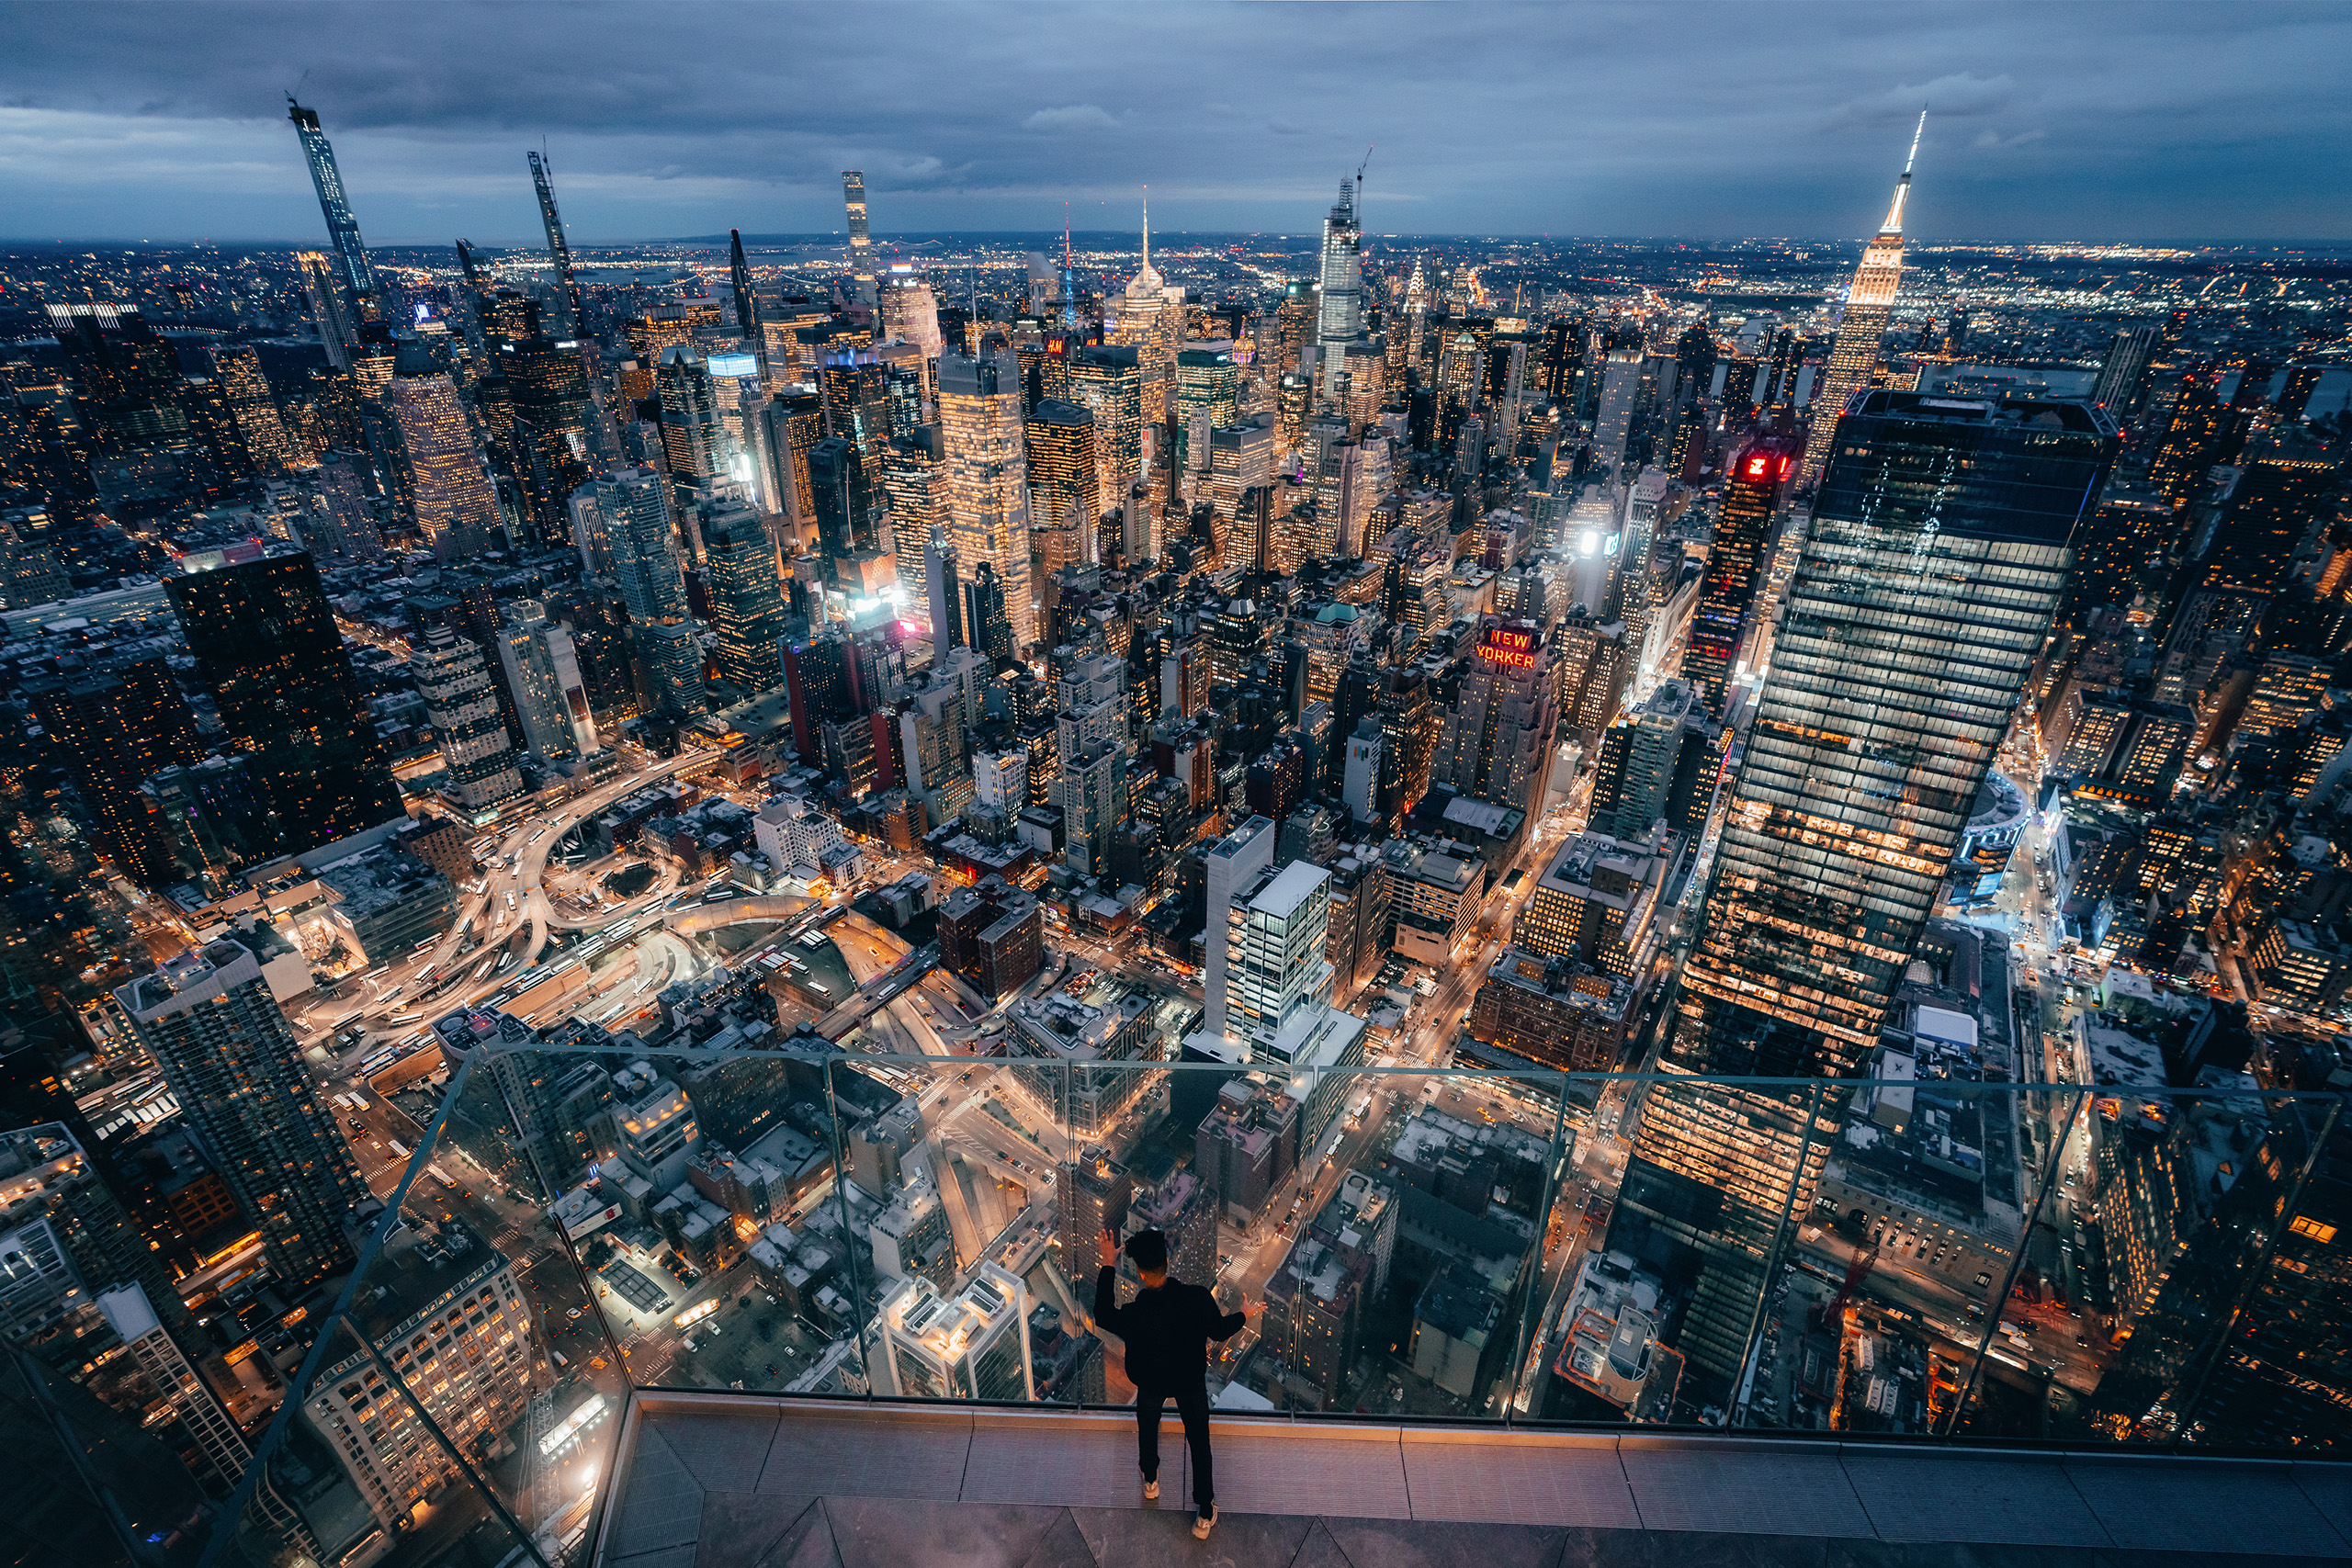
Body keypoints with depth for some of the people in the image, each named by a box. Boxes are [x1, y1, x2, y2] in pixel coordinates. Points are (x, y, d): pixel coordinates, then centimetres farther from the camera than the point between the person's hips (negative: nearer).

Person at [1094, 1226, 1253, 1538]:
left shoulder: (1134, 1316, -38)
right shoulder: (1198, 1298, -34)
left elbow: (1103, 1315, -15)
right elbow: (1219, 1331, -13)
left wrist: (1108, 1265, -12)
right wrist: (1243, 1316, 7)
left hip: (1151, 1383, 0)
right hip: (1191, 1381, 1)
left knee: (1148, 1430, 31)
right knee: (1199, 1442, 22)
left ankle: (1151, 1481, 55)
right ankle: (1205, 1515, 33)